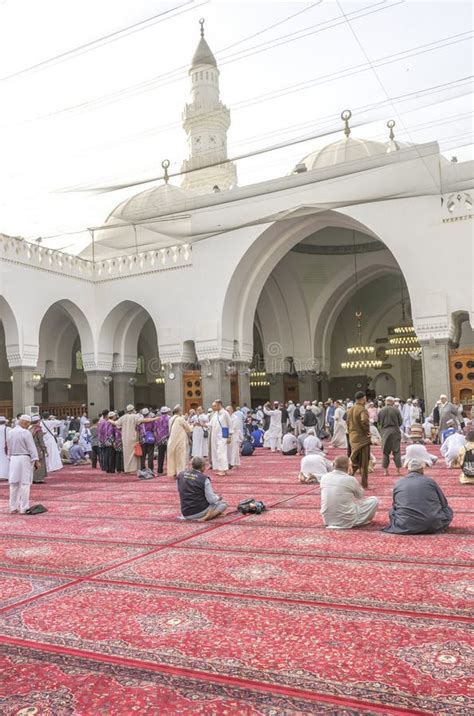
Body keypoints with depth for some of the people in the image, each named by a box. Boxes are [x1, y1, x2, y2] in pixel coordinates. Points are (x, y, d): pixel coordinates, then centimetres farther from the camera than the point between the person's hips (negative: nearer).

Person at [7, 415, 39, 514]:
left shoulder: (10, 433, 8)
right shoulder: (26, 433, -12)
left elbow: (9, 448, 14)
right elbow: (32, 447, -13)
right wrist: (35, 460, -12)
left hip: (13, 459, 6)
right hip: (24, 458, -6)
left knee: (14, 484, 10)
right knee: (24, 484, -1)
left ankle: (13, 508, 15)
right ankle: (23, 508, 0)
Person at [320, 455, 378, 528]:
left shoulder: (324, 477, -3)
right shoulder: (350, 480, -15)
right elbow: (361, 496, 6)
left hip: (327, 520, 5)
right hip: (347, 522, -5)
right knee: (374, 500, 7)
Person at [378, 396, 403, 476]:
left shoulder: (381, 411, -2)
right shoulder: (396, 410, -5)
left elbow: (378, 422, 5)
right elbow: (400, 422, 2)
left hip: (385, 433, 1)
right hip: (395, 432, -1)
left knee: (385, 452, 8)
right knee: (396, 451, 6)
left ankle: (385, 470, 8)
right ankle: (398, 470, 5)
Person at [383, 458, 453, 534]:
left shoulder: (398, 484, 5)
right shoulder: (430, 481, 0)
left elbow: (395, 505, 18)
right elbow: (443, 503, 11)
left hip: (405, 527, 0)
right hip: (432, 526, 0)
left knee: (392, 511, 28)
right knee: (447, 510, 24)